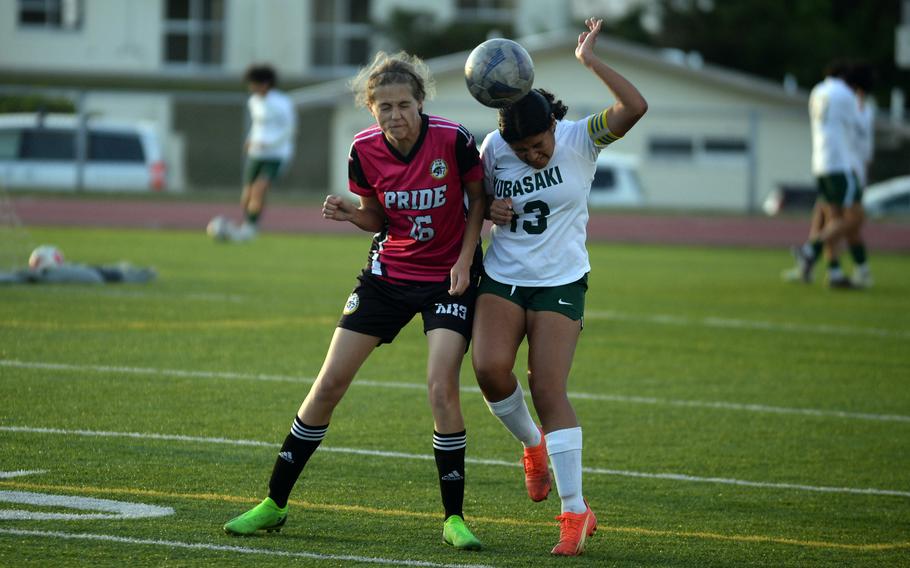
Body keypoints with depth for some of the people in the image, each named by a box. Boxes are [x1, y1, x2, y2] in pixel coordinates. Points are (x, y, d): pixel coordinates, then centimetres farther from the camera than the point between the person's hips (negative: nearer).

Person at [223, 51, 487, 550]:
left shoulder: (452, 140, -19)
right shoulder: (364, 151, -10)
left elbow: (478, 198, -2)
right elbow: (377, 218, 6)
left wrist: (466, 258, -12)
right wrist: (349, 214, -15)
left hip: (449, 275, -3)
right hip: (389, 272, 3)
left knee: (441, 386, -20)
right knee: (329, 382, 1)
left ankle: (453, 518, -5)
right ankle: (274, 503, 12)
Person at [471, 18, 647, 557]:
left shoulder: (581, 138, -12)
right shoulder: (493, 148, -3)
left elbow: (636, 107, -28)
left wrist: (591, 60, -28)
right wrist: (489, 209, -8)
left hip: (560, 283, -3)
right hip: (502, 277, 3)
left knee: (549, 390, -12)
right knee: (490, 368, -20)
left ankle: (576, 511, -3)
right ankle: (533, 445, 12)